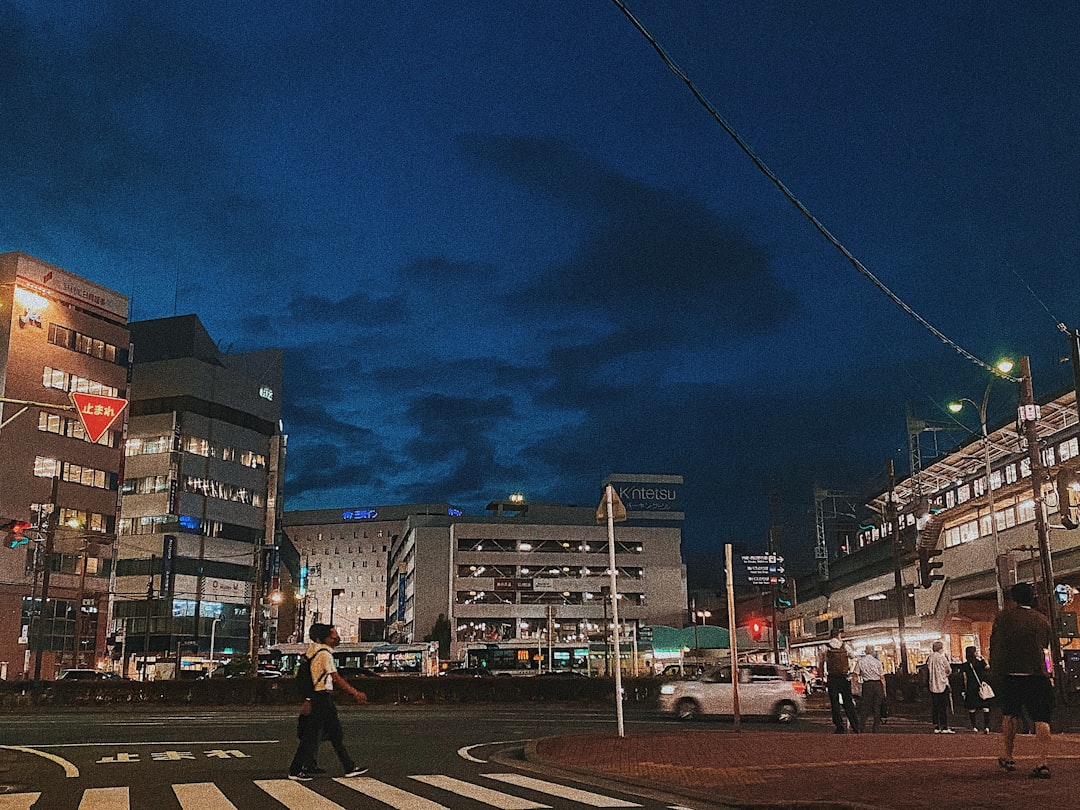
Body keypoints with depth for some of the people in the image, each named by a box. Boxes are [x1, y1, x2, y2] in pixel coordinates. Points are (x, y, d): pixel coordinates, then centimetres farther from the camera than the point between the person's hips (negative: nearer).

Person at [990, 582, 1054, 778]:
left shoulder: (1004, 616, -1)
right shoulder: (1043, 620, 10)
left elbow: (996, 646, -5)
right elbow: (1046, 645, 21)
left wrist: (995, 672, 0)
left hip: (1011, 674, -1)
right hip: (1038, 674, 1)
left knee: (1010, 714, 17)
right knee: (1041, 719, -2)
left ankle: (1008, 757, 21)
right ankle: (1041, 763, -14)